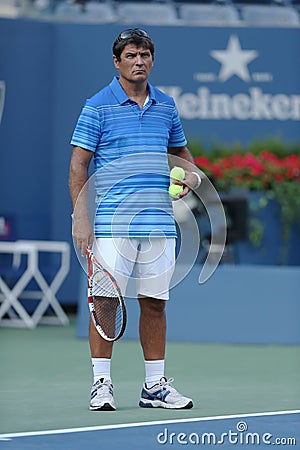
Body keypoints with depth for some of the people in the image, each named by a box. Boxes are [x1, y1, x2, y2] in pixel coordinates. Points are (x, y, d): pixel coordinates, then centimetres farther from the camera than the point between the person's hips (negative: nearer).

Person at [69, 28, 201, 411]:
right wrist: (80, 217, -11)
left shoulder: (166, 106, 13)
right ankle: (101, 384, 0)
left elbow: (181, 151, 26)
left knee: (154, 303, 7)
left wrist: (191, 173, 3)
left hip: (159, 222, 5)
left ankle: (154, 386, 14)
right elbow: (78, 165, -3)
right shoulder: (98, 106, -1)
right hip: (113, 222, -4)